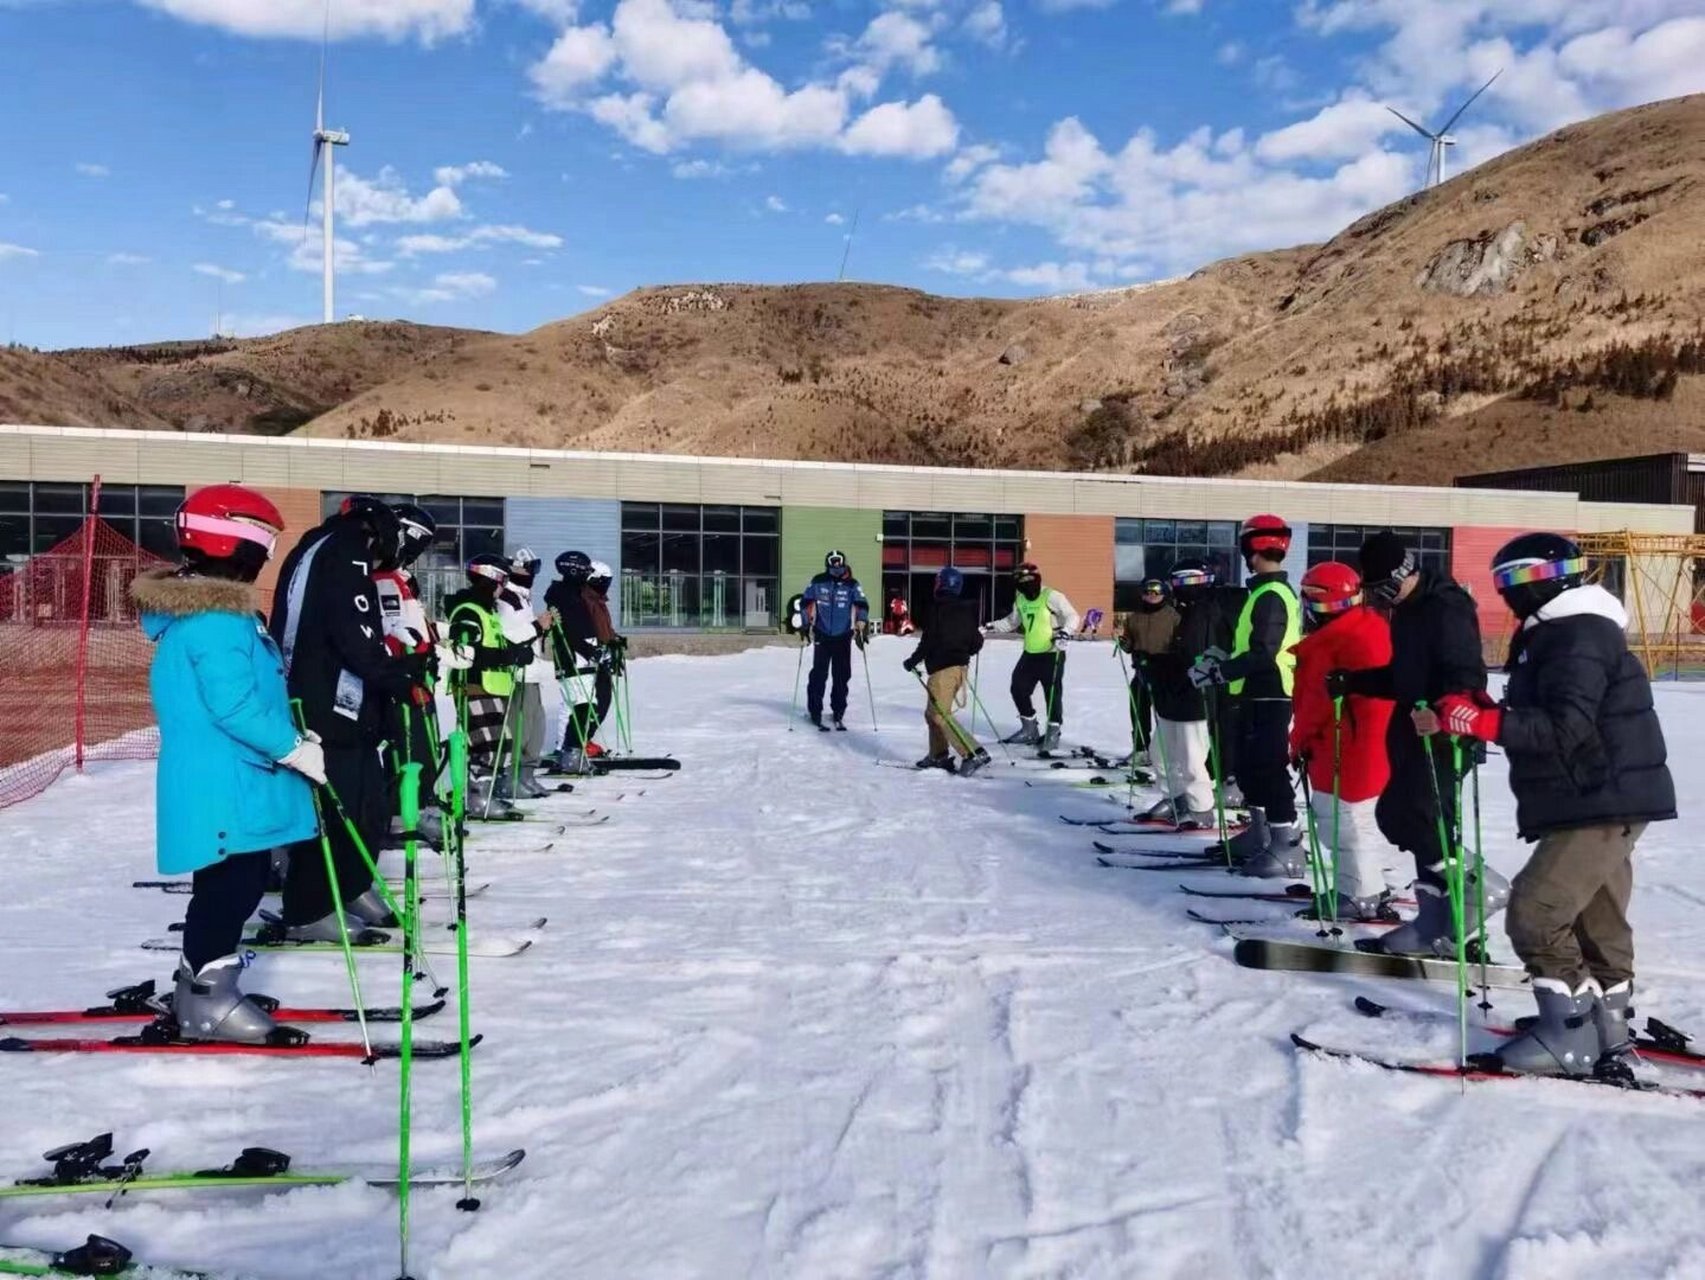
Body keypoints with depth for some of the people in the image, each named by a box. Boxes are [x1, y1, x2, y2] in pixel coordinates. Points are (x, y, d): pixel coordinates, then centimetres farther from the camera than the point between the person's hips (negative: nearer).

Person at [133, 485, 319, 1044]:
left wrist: (290, 736, 14)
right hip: (223, 785, -11)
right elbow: (233, 705, -25)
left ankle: (199, 987, 29)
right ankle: (209, 998, 5)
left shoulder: (211, 611, 15)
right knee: (233, 885, -4)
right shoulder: (217, 619, -20)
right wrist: (295, 748, -18)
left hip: (226, 780, 11)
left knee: (234, 882, 18)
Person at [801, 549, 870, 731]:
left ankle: (838, 713, 17)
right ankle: (814, 711, 7)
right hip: (822, 636, 0)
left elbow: (862, 605, -7)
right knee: (819, 674, -2)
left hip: (843, 637, 0)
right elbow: (806, 602, 8)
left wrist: (861, 627, -17)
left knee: (842, 676, 6)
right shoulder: (818, 582, -1)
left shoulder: (852, 585, -3)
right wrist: (806, 623, 4)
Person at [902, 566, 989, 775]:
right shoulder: (966, 611, 10)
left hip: (943, 668, -9)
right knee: (932, 712, 19)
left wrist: (913, 661, -2)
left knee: (940, 714, -10)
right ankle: (938, 755, 22)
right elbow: (976, 642, 12)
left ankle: (973, 753, -19)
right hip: (960, 665, 9)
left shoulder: (939, 610, -12)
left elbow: (928, 641, -15)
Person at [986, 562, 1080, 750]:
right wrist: (991, 627, 11)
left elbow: (1072, 616, -14)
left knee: (1053, 693, -2)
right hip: (1030, 654, 7)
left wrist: (1065, 631, -32)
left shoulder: (1052, 597, -13)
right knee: (1018, 688, 6)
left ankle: (1053, 733, 11)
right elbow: (1012, 622, 23)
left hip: (1052, 653, -7)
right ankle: (1029, 728, 22)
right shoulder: (1020, 600, 8)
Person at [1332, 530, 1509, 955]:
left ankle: (1477, 883, -3)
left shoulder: (1447, 609, -15)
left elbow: (1467, 676, -24)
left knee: (1399, 814, -16)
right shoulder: (1407, 610, 14)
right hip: (1416, 733, 10)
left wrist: (1440, 714, -39)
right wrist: (1351, 683, 14)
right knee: (1424, 819, 11)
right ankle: (1437, 922, 18)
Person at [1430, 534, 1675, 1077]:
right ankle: (1608, 1028, 28)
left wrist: (1481, 720, -29)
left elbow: (1564, 728, -27)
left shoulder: (1577, 638, -18)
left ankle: (1573, 1031, -5)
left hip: (1603, 804, -11)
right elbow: (1536, 716, 14)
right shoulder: (1559, 633, 15)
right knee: (1597, 922, 17)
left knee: (1535, 911, -12)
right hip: (1603, 802, 11)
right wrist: (1480, 711, 1)